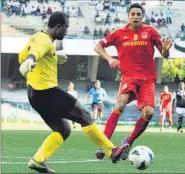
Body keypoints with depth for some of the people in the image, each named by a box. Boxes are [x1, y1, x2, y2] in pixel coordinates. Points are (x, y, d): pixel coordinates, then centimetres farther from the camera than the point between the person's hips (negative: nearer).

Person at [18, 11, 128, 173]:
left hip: (35, 94, 10)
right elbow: (36, 51, -41)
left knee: (64, 130, 13)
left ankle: (38, 160, 0)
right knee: (84, 116, -3)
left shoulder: (37, 37, 15)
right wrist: (30, 60, -63)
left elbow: (22, 56, 29)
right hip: (47, 92, -10)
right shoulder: (45, 41, -16)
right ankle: (112, 152, 0)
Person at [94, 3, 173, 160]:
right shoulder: (119, 34, 5)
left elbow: (164, 55, 6)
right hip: (129, 76, -1)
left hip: (148, 79, 1)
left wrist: (165, 49, -18)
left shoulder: (150, 31, 4)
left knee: (148, 112, -18)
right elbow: (98, 46, 12)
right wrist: (109, 59, -6)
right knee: (121, 104, -28)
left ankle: (128, 143, 5)